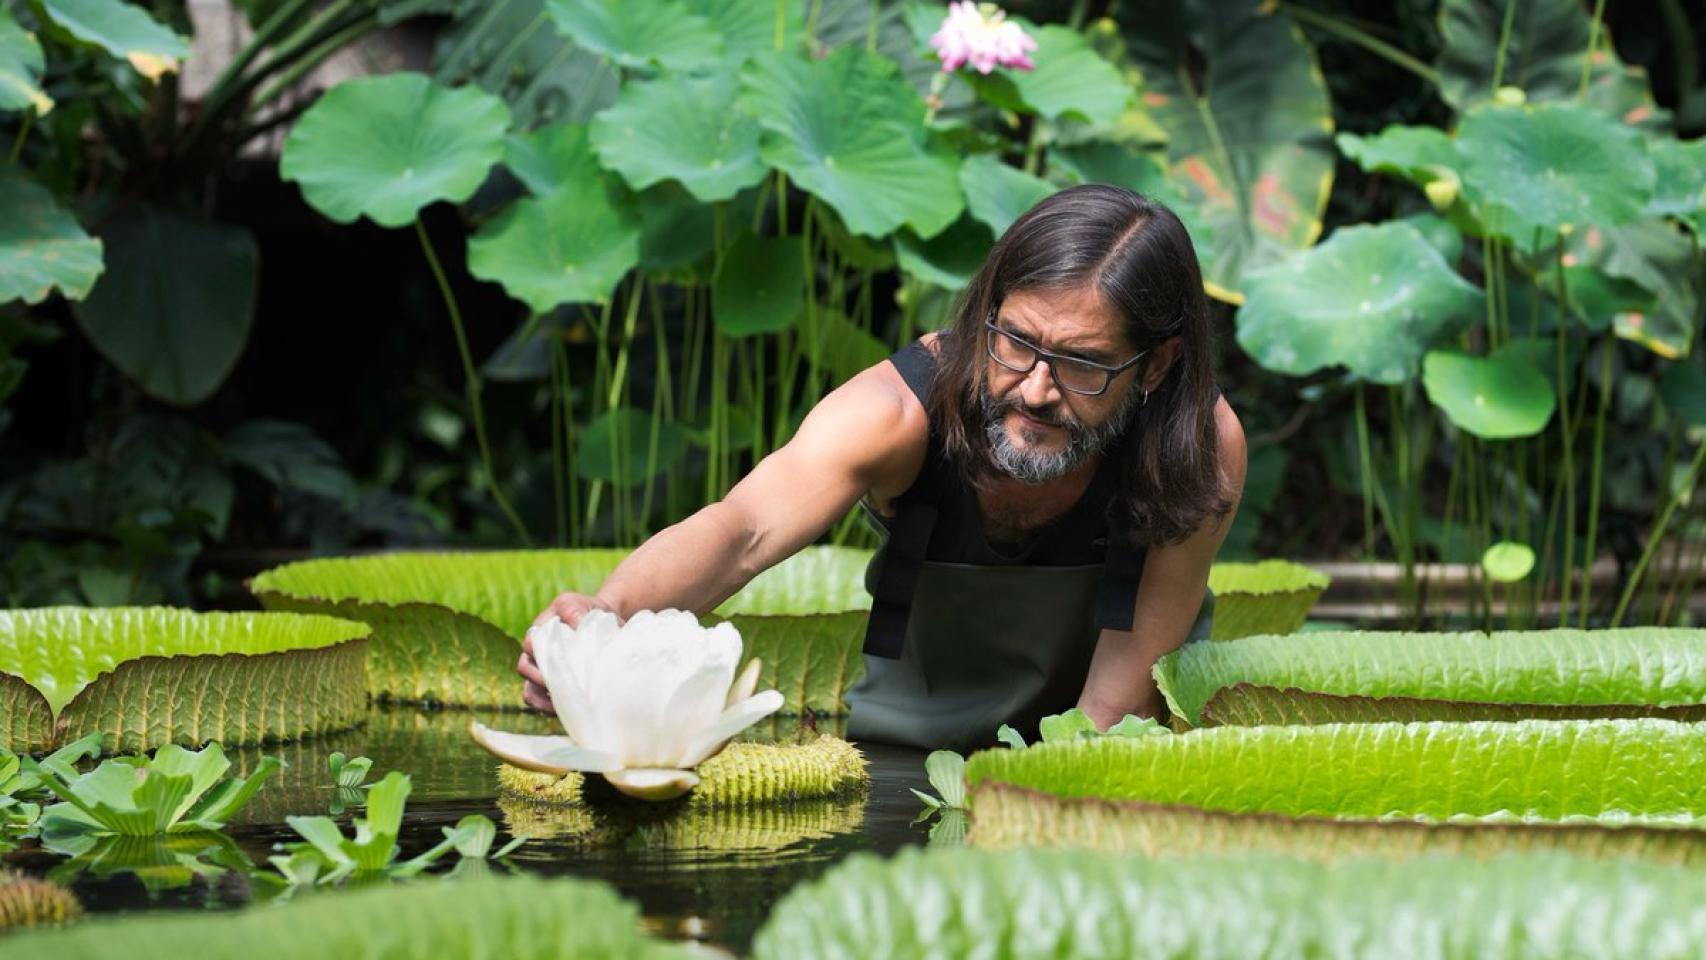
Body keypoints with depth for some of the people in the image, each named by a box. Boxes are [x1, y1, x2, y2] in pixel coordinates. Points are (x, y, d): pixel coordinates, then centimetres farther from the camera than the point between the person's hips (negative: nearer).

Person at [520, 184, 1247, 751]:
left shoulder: (1204, 449, -28)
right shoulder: (900, 408, -31)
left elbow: (1114, 706, -25)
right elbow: (745, 527, -49)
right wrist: (608, 613, -68)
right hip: (920, 735, 1)